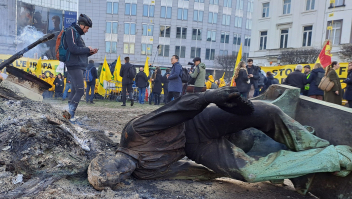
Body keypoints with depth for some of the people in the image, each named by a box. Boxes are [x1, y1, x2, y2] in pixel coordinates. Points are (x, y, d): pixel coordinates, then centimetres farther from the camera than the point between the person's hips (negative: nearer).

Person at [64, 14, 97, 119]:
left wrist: (90, 52, 10)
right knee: (80, 91, -15)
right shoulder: (71, 31, -5)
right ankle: (70, 112, -13)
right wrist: (87, 49, -7)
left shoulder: (77, 34, 24)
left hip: (78, 66, 10)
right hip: (74, 66, -10)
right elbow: (73, 49, -18)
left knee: (74, 92, 10)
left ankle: (68, 114, 14)